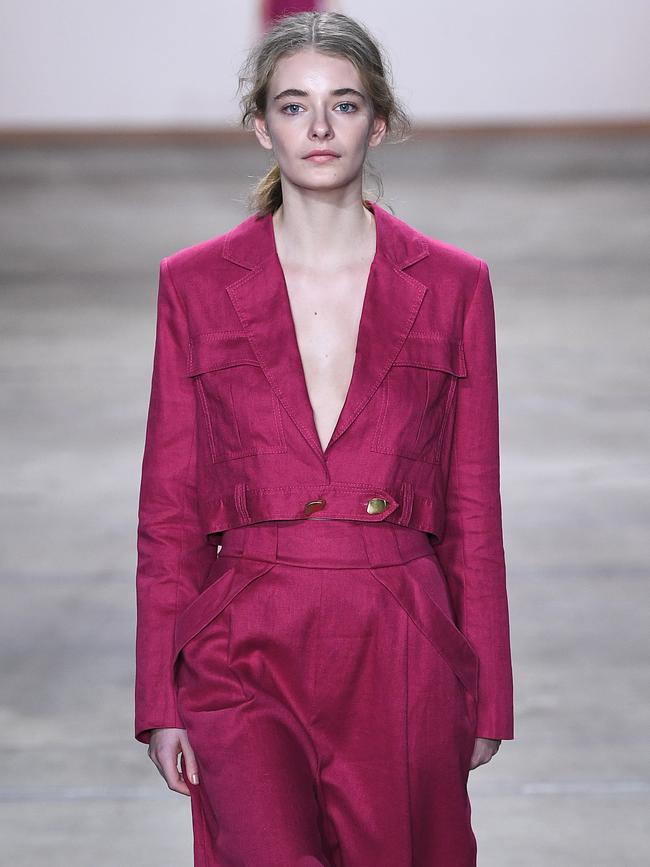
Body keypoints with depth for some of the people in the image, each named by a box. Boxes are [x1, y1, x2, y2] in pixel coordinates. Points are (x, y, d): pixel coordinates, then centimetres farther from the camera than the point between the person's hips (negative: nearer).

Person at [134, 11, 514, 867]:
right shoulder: (195, 284, 4)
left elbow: (473, 507, 8)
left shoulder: (453, 284, 5)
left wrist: (486, 696, 6)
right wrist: (160, 700, 1)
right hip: (246, 653, -1)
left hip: (403, 660, 1)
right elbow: (168, 510, 6)